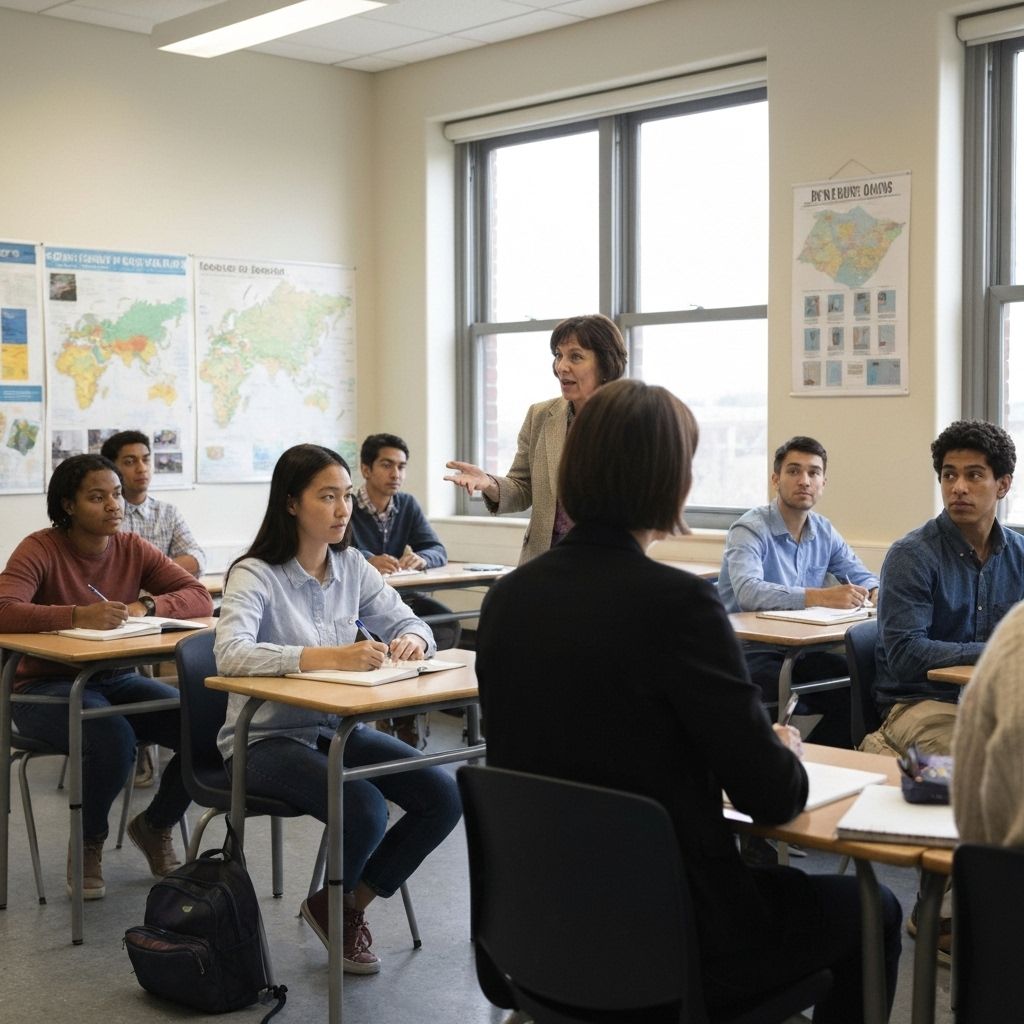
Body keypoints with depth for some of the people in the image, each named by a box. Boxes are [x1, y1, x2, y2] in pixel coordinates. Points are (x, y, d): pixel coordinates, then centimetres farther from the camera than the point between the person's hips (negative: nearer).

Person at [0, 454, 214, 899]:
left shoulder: (133, 549, 1)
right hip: (46, 687, -5)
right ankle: (88, 843, -3)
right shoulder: (41, 549, -14)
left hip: (115, 680, 5)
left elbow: (200, 596, -6)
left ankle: (155, 826, 11)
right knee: (114, 740, -34)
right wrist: (77, 616, -42)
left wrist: (146, 606, -25)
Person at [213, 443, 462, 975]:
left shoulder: (351, 566, 4)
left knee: (443, 796, -12)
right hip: (267, 737, -6)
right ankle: (333, 906, 6)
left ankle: (348, 905, 9)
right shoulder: (255, 575, -15)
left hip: (338, 729, 6)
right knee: (364, 809, -29)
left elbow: (409, 622, 8)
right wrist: (330, 656, -42)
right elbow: (230, 652, -32)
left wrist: (411, 640, -19)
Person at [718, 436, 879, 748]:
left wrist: (875, 591, -7)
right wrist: (822, 596, -38)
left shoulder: (824, 531, 11)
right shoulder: (750, 529, -11)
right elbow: (748, 591, -29)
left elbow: (860, 574, 20)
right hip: (750, 652, -7)